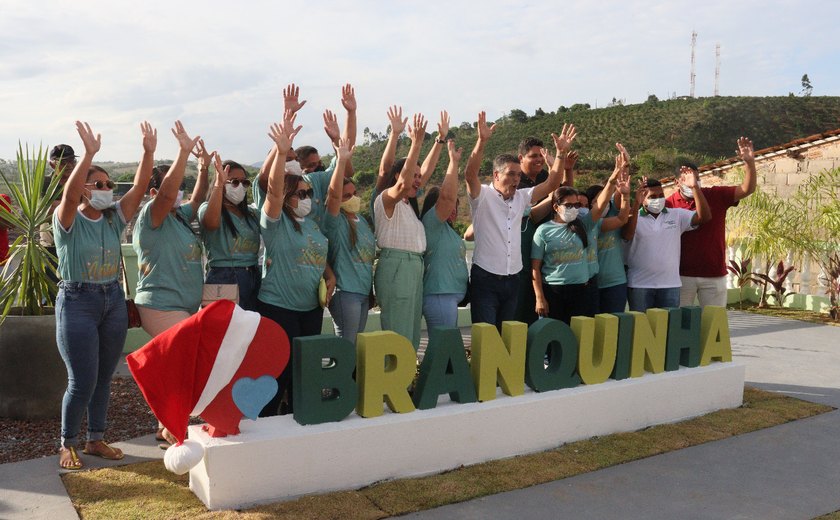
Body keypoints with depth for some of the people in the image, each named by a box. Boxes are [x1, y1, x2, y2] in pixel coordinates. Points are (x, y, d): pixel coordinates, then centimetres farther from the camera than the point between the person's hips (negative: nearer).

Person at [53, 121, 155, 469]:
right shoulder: (68, 221, -7)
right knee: (82, 382, -4)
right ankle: (67, 444, 17)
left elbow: (139, 188, -6)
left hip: (113, 301, 5)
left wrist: (148, 152, -20)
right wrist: (89, 154, -39)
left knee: (104, 378, 11)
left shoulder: (114, 219, 6)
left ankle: (96, 440, 26)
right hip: (77, 302, -5)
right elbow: (69, 195, -29)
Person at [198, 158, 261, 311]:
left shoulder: (252, 213, 16)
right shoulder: (207, 208, -4)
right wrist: (219, 184, -25)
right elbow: (211, 223, -26)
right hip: (223, 279, -6)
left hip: (254, 278, 6)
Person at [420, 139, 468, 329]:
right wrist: (453, 161, -16)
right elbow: (448, 196, -19)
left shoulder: (447, 230, 21)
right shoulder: (431, 224, -11)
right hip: (439, 296, -10)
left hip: (450, 295, 10)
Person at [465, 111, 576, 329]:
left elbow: (551, 184, 9)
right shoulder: (482, 196, -5)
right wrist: (482, 141, -33)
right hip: (485, 279, -6)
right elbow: (470, 173, -22)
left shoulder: (521, 198, 11)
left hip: (512, 280, 6)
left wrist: (561, 153, -2)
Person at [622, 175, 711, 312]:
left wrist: (695, 187, -15)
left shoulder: (677, 215, 7)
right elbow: (626, 235, -21)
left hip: (670, 285, 2)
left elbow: (704, 217, -4)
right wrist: (636, 203, -29)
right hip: (639, 285, -2)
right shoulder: (634, 216, -2)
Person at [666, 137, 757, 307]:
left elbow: (747, 189, -4)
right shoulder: (669, 203, -6)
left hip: (714, 275, 2)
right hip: (682, 275, -2)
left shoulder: (716, 196, 1)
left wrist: (750, 163, -19)